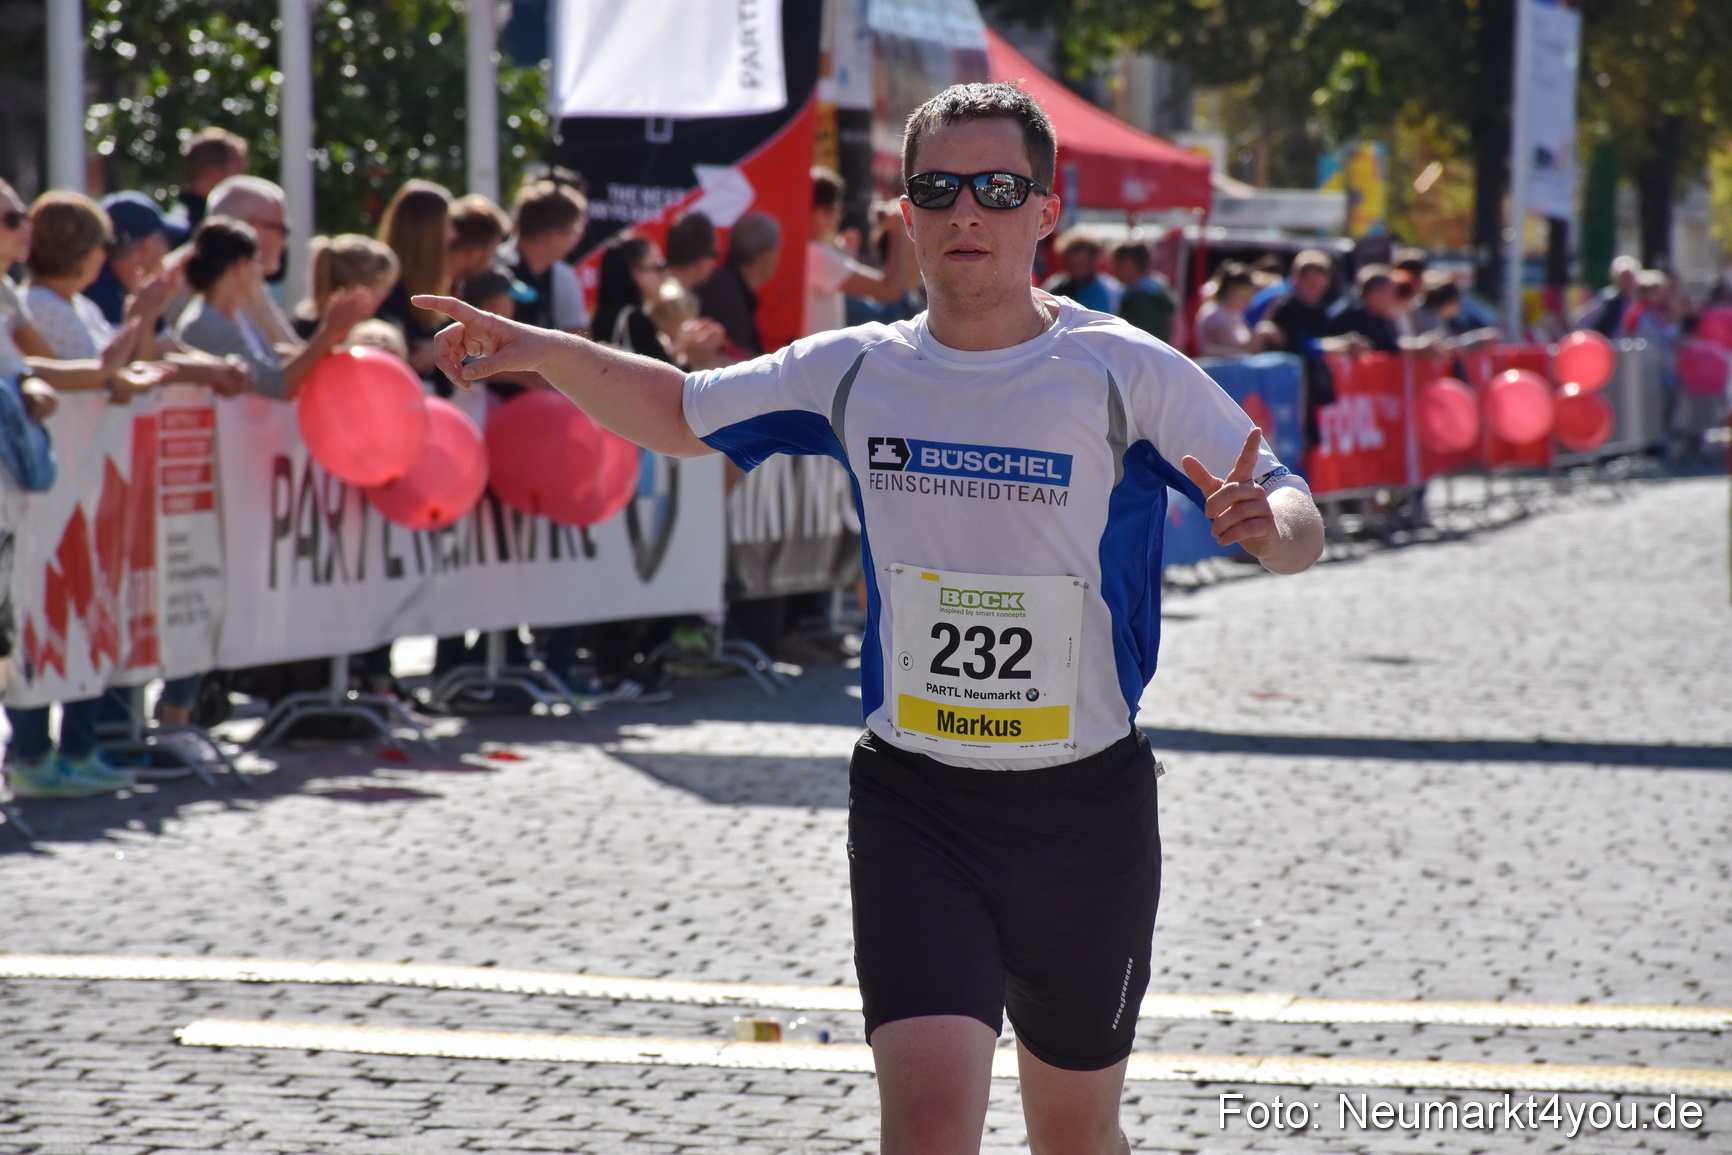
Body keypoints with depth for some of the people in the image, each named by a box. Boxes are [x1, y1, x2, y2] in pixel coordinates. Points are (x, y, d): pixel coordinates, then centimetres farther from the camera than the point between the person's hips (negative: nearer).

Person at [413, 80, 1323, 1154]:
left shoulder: (1128, 372, -8)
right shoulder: (857, 373, 2)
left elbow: (1300, 526, -12)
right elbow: (679, 411, 16)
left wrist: (1268, 522, -36)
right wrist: (548, 352, -1)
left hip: (1085, 810, -1)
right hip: (914, 808, 1)